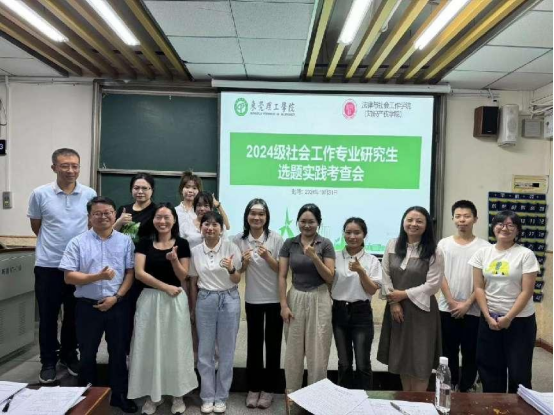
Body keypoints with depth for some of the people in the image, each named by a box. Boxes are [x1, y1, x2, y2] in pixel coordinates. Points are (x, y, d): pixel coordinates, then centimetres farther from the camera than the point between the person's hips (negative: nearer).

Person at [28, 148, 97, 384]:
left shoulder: (90, 194, -2)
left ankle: (69, 356, 32)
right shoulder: (40, 194, -6)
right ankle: (48, 362, 25)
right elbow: (36, 227, 7)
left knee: (74, 316, 14)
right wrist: (53, 242, 8)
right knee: (48, 317, 9)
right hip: (48, 265, -1)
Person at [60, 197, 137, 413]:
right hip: (88, 306, 0)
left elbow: (130, 272, -1)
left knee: (118, 352, 12)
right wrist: (97, 277, -19)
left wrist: (116, 297, -11)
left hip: (117, 305, 1)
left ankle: (119, 394, 29)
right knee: (87, 353, 14)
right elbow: (69, 276, -7)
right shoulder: (77, 242, -3)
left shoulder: (125, 241, 1)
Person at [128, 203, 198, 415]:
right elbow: (139, 273, -6)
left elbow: (183, 277, -1)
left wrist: (174, 259, -20)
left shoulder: (182, 244, 0)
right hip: (149, 299, 1)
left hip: (175, 301, -1)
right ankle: (153, 394, 23)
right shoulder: (145, 243, 2)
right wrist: (165, 287, -13)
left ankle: (178, 394, 21)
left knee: (175, 346, 7)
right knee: (150, 346, 7)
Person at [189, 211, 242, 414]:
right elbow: (193, 282, 9)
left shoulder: (231, 248, -7)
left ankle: (221, 397, 24)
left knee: (226, 350, 8)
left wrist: (231, 270, -26)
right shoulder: (195, 251, 1)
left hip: (229, 300, -2)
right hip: (205, 301, 2)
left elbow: (237, 280, -5)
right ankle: (207, 397, 25)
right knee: (205, 350, 9)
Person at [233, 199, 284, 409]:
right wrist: (244, 262, -17)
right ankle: (254, 388, 26)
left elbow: (281, 270, -7)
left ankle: (269, 389, 23)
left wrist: (267, 257, -24)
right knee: (254, 343, 11)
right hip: (252, 300, 2)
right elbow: (237, 272, 5)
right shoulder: (239, 240, -4)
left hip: (275, 299, -1)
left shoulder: (276, 239, -10)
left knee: (273, 344, 8)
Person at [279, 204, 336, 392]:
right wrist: (283, 305, -6)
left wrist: (314, 257, -20)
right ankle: (292, 394, 28)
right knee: (293, 352, 11)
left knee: (317, 352, 6)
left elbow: (330, 278, -6)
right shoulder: (289, 244, 2)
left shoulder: (325, 244, -4)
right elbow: (282, 276, 1)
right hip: (295, 298, 2)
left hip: (319, 299, -2)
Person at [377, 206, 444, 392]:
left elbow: (433, 285, -13)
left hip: (421, 309, -4)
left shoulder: (433, 252, -9)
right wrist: (393, 301, -7)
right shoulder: (392, 245, 3)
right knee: (401, 356, 15)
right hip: (396, 308, 4)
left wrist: (404, 294, -13)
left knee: (420, 359, 5)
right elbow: (385, 275, 2)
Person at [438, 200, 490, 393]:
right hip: (447, 308, 1)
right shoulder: (444, 243, 2)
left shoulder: (484, 246, -2)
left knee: (470, 352, 8)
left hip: (473, 310, -1)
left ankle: (466, 388, 23)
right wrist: (451, 301, -8)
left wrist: (467, 303, -10)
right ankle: (450, 386, 26)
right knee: (449, 351, 11)